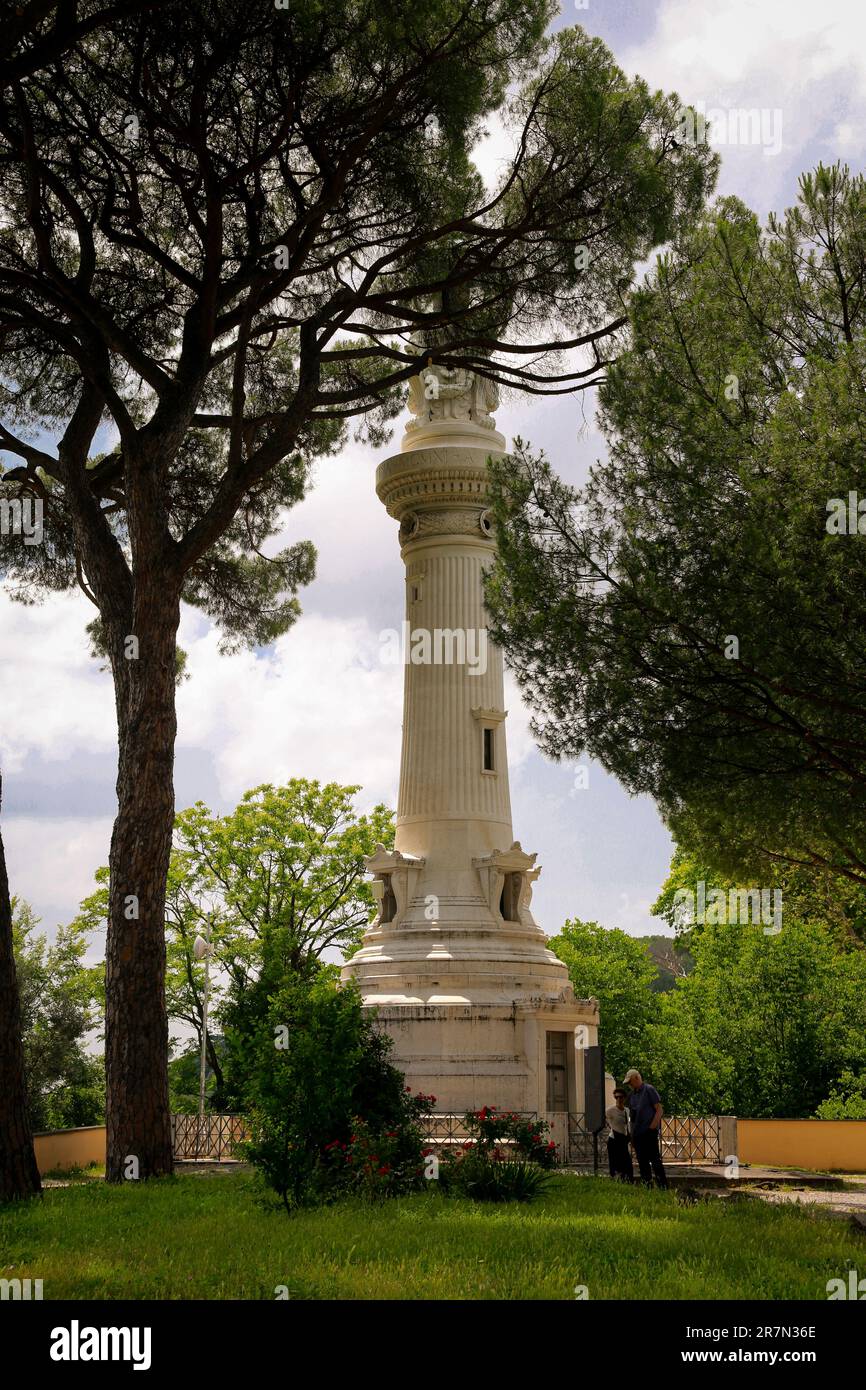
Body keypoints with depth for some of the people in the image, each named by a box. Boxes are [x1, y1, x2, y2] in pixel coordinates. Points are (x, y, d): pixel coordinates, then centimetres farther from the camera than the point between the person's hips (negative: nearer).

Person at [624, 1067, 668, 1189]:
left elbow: (659, 1109, -7)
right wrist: (631, 1135, 13)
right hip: (637, 1133, 7)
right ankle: (647, 1186, 11)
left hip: (649, 1133, -7)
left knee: (655, 1159, -9)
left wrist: (653, 1126, -17)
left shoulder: (649, 1090, -3)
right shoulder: (632, 1095, 17)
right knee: (642, 1162, 7)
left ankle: (663, 1186, -8)